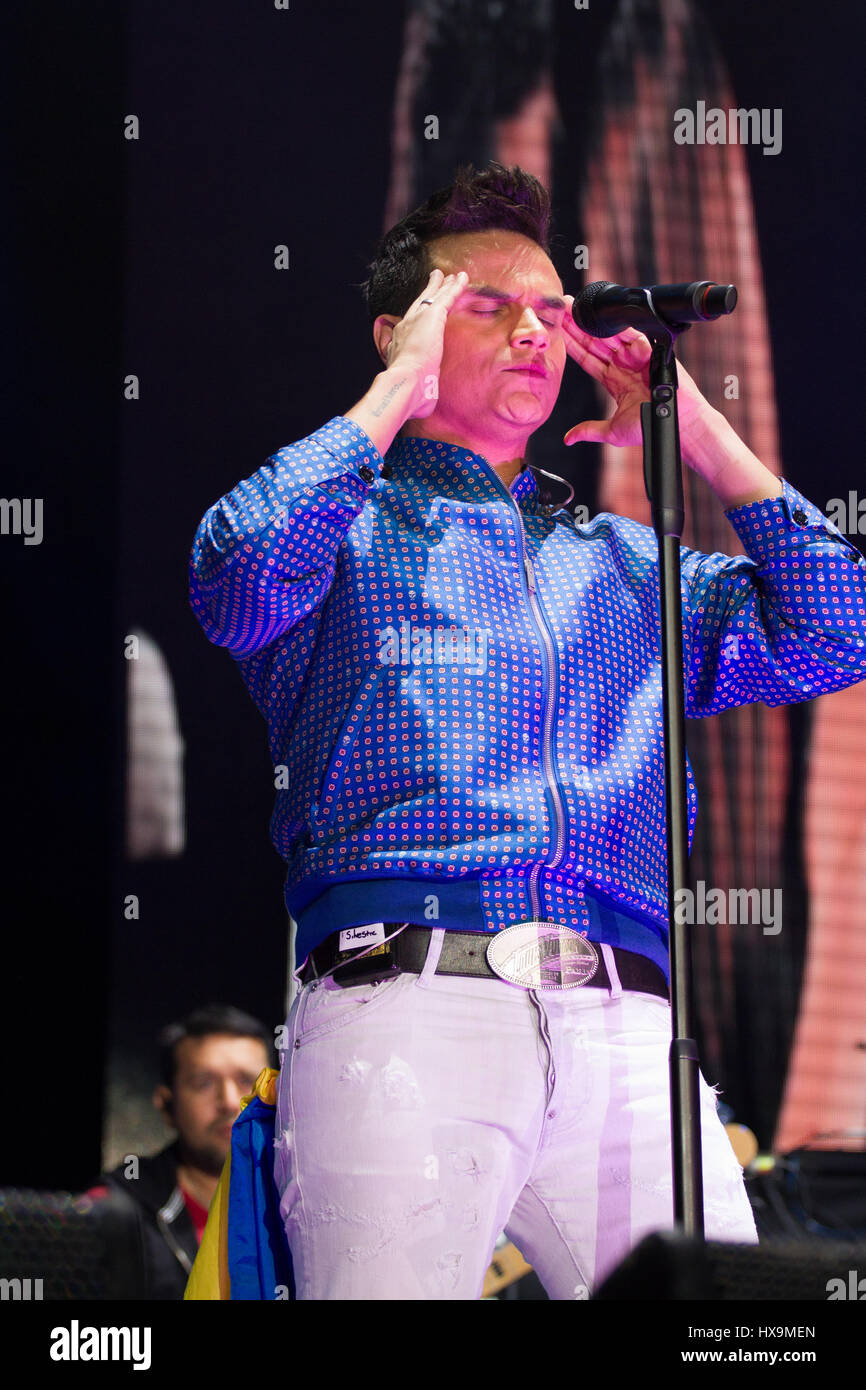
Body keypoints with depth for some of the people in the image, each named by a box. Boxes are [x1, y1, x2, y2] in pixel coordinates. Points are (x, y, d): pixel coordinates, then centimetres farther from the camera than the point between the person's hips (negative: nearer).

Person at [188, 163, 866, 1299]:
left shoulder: (618, 560, 31)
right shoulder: (350, 518, 18)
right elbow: (239, 586, -6)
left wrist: (691, 424, 22)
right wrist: (399, 393, 5)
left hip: (627, 1032, 4)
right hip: (406, 1000, -4)